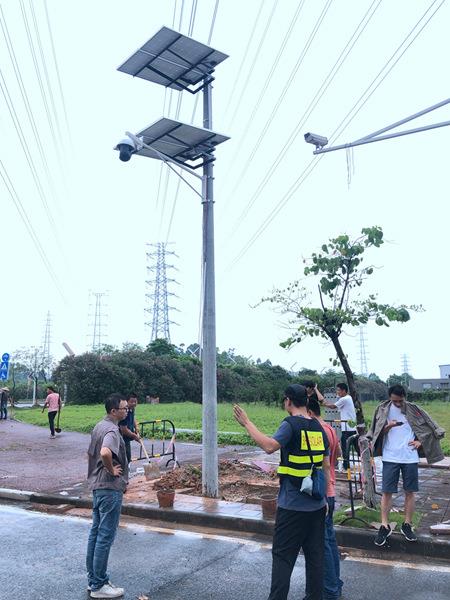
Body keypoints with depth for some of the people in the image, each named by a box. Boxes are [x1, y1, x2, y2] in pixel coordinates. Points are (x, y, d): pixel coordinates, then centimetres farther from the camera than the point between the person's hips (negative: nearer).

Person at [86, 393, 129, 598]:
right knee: (105, 537, 0)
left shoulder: (99, 427, 10)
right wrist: (112, 470, -22)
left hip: (97, 486, 10)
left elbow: (90, 453, 22)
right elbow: (105, 453, -39)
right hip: (110, 488, -10)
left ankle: (92, 579, 28)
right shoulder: (112, 430, -20)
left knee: (95, 532, 16)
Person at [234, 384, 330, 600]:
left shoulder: (291, 424, -15)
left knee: (282, 556, 3)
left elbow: (270, 446, -31)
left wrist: (247, 423, -23)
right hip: (317, 505, 7)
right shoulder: (318, 427, 7)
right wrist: (324, 497, 18)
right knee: (315, 555, 15)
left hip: (292, 506, -6)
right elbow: (326, 466, 11)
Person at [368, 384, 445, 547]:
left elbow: (430, 426, 7)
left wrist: (420, 441, -4)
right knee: (387, 492, 0)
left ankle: (407, 525, 22)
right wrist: (388, 426, -18)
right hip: (390, 458, -1)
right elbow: (377, 433, 2)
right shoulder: (383, 410, -2)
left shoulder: (413, 409, -1)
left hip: (410, 458, 1)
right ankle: (385, 526, 11)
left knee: (410, 492, 8)